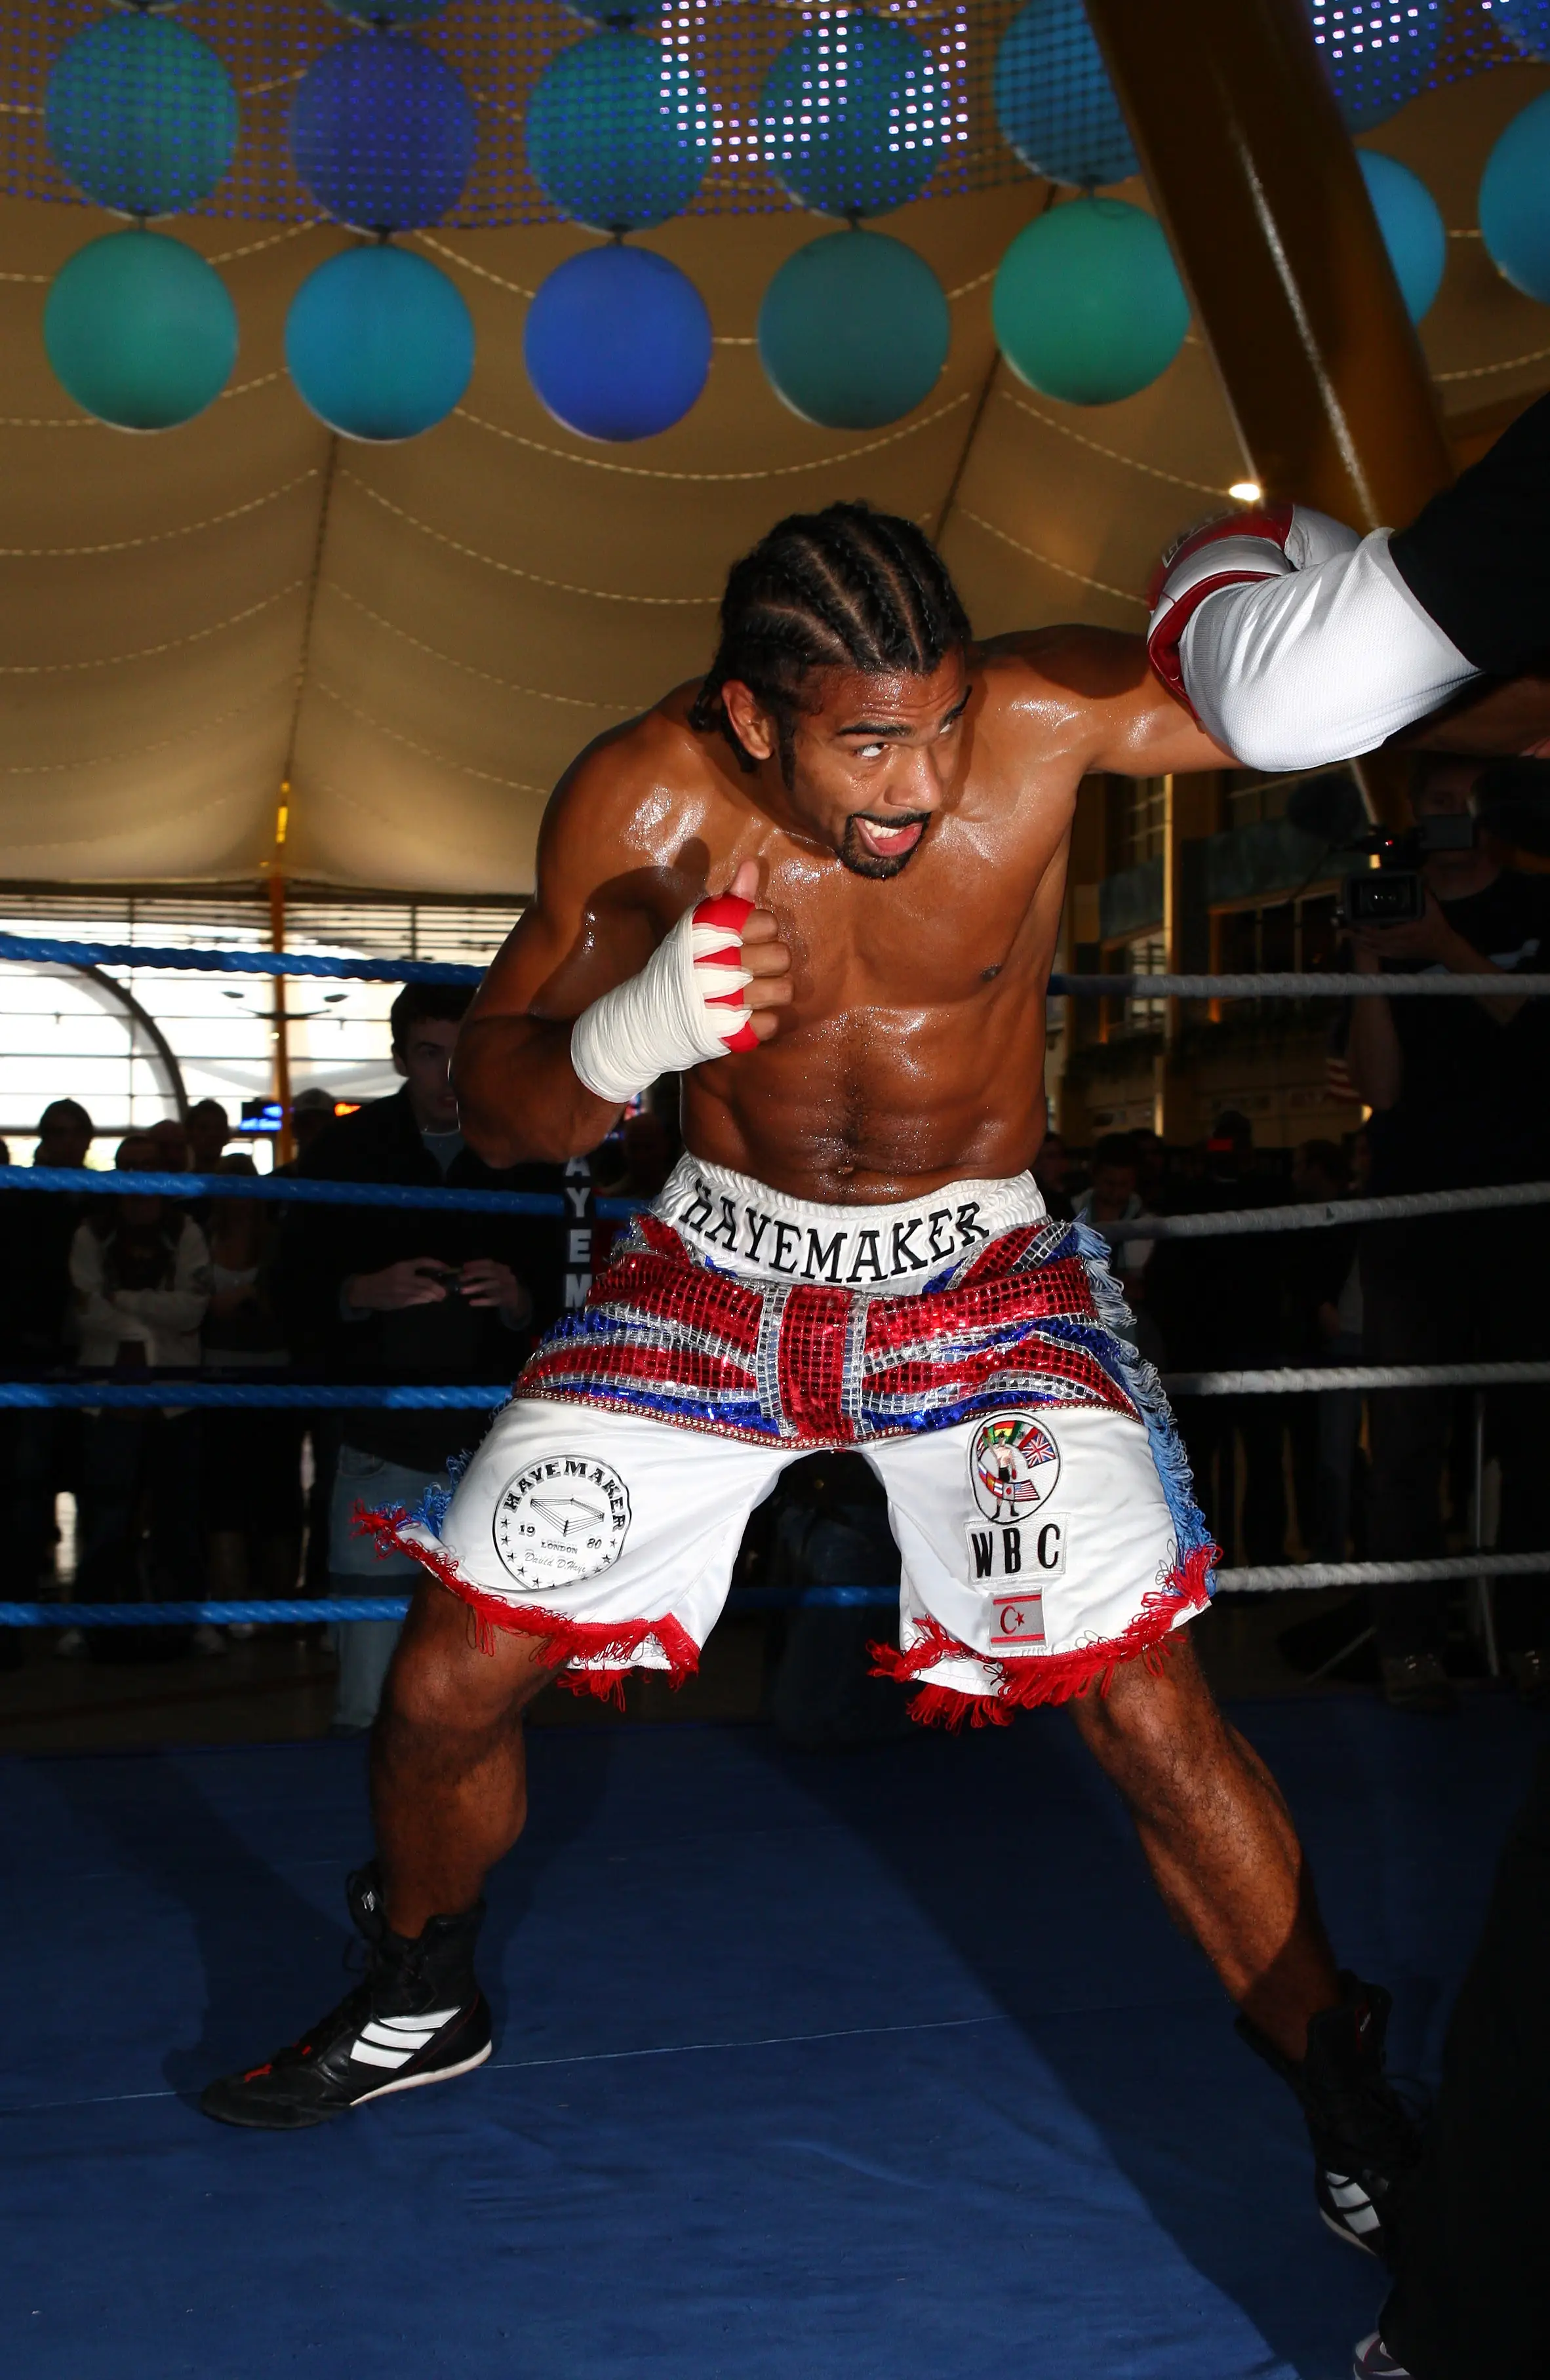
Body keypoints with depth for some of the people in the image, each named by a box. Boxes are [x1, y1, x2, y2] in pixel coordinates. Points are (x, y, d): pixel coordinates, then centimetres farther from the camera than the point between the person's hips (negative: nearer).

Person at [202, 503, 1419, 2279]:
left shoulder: (1051, 714, -22)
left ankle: (1351, 2107, 11)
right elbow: (493, 1105, -12)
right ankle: (418, 2008, 33)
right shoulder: (647, 802, -18)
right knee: (448, 1682, 2)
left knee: (1152, 1714, -13)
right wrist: (633, 1034, -34)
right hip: (716, 1268, 2)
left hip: (978, 1279, -1)